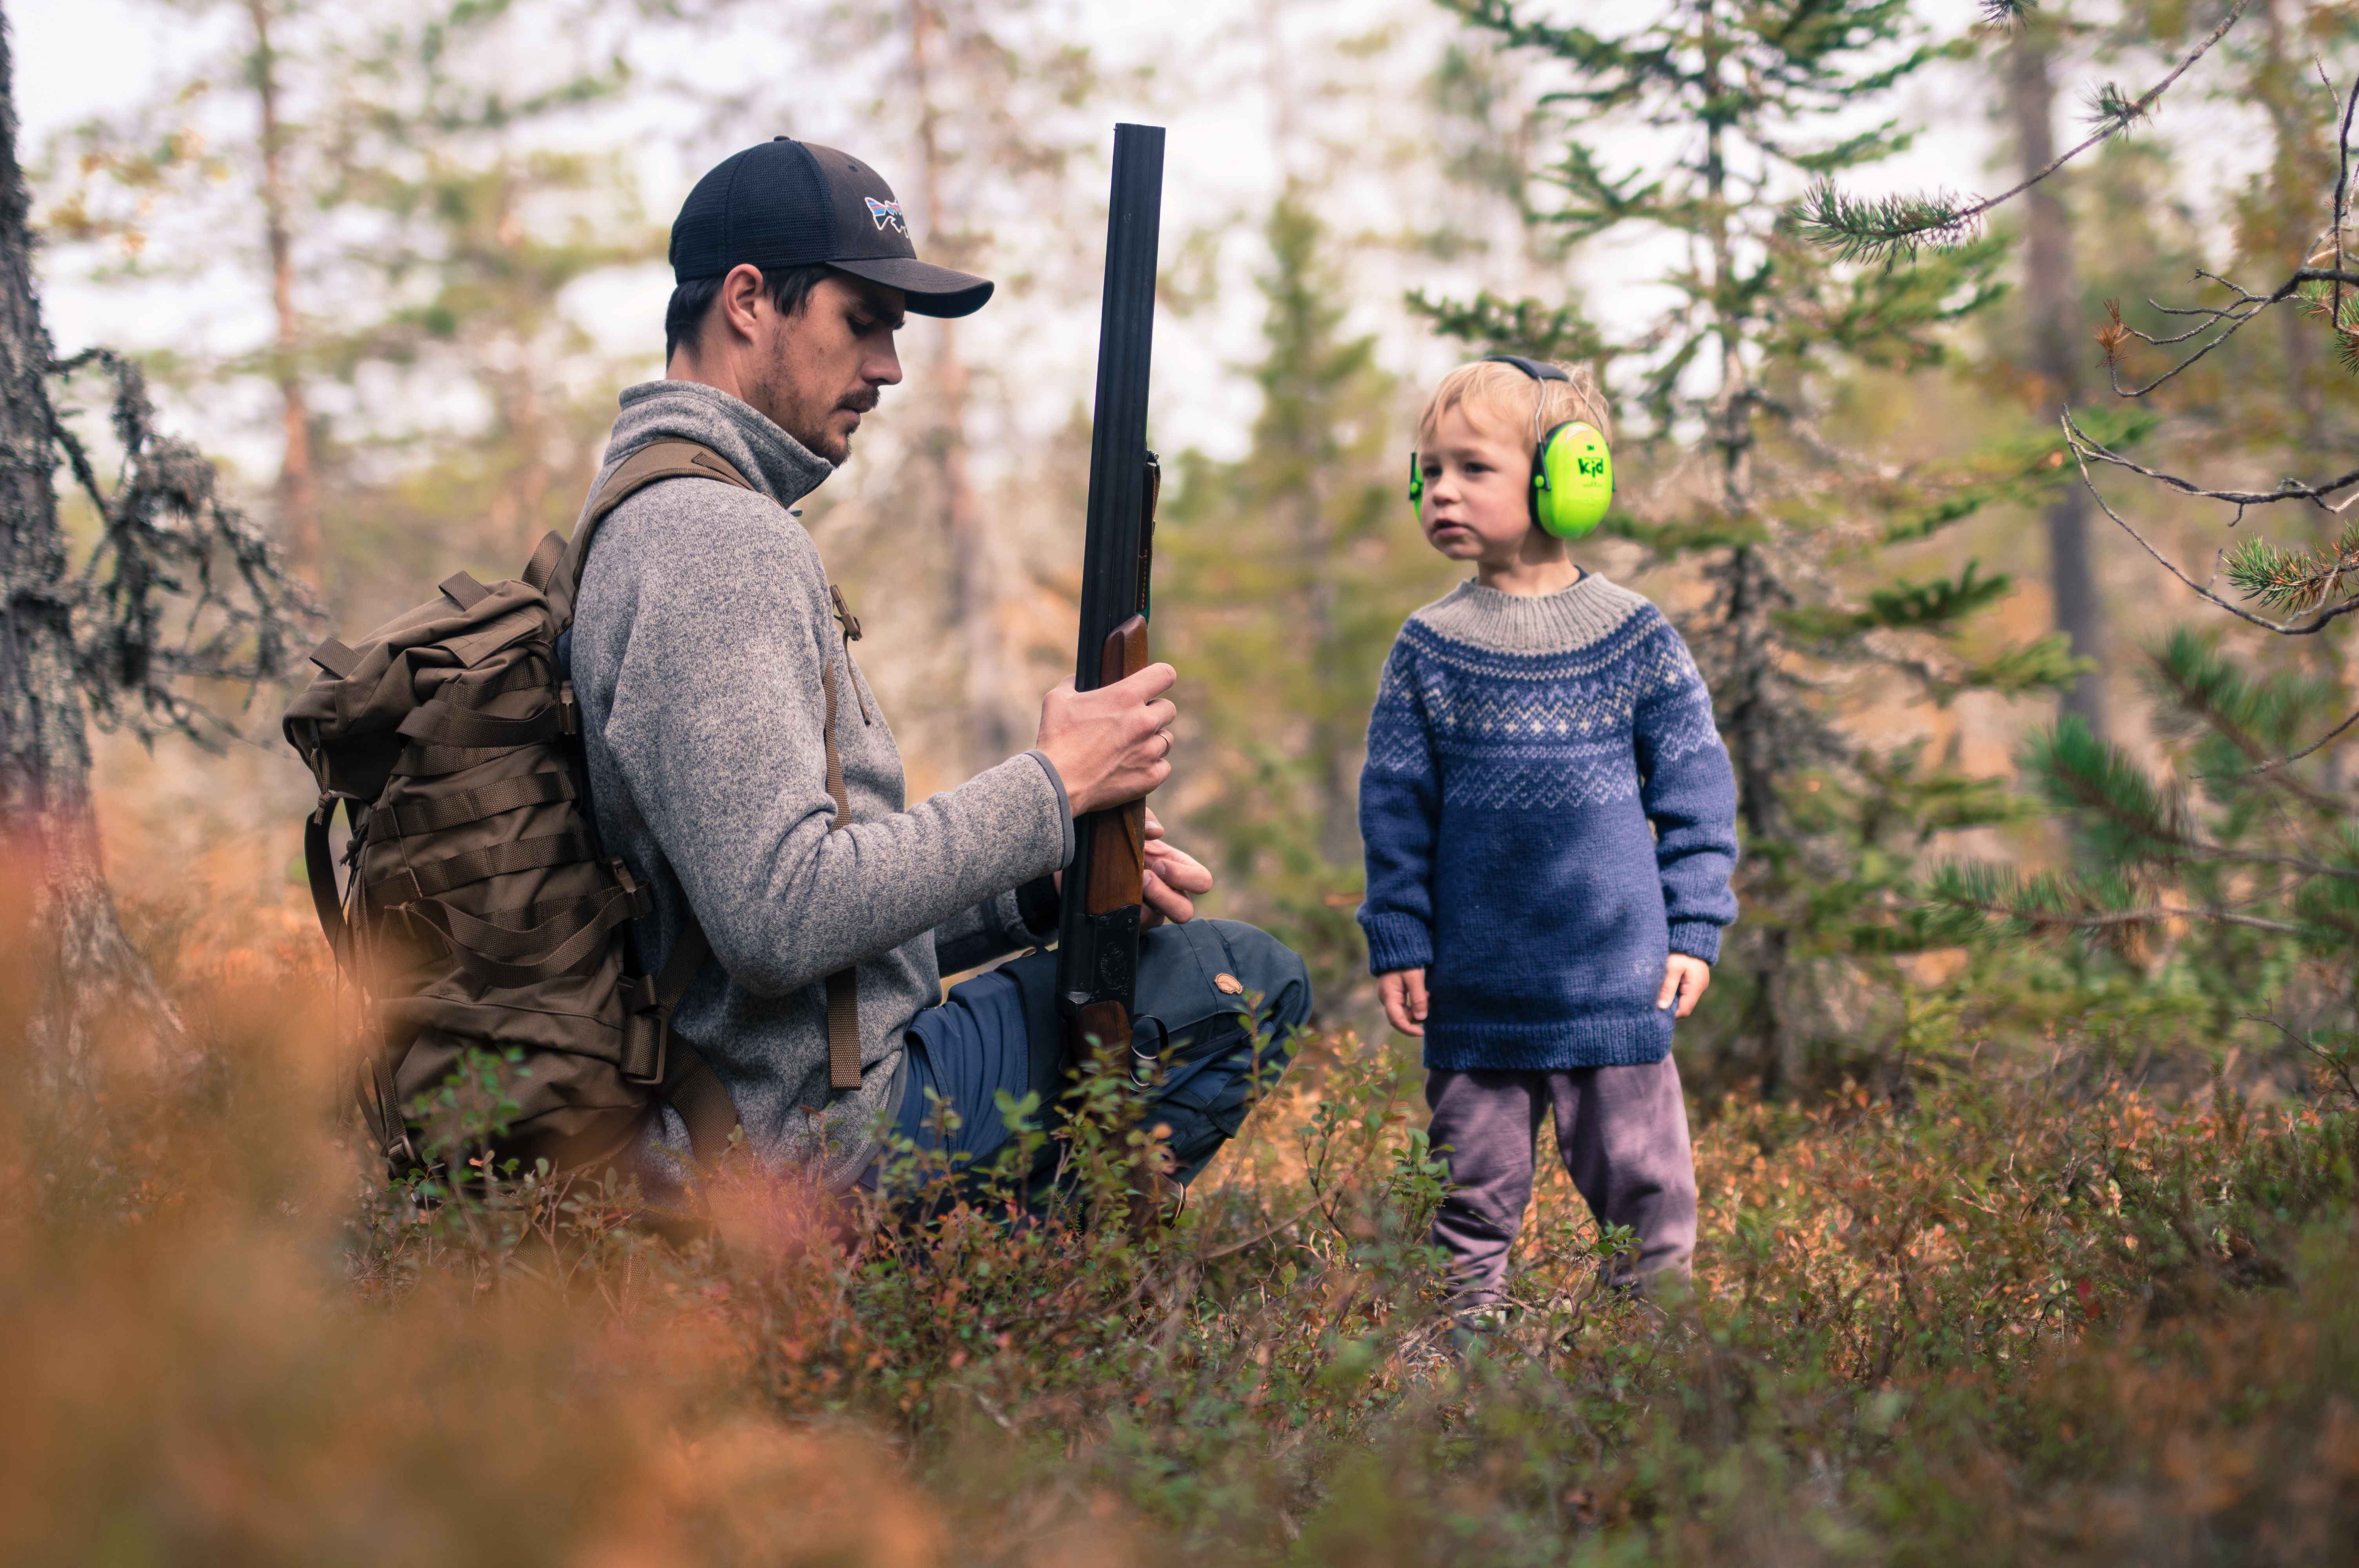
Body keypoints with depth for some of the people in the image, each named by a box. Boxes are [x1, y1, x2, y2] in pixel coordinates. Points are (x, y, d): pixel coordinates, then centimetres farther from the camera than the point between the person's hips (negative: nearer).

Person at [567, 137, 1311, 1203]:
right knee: (1246, 985, -4)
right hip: (821, 1143, -10)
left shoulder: (651, 524, 17)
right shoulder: (721, 549, -18)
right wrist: (1055, 788, -18)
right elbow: (781, 920, -28)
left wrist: (1042, 888, 6)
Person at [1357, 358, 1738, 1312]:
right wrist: (1398, 945, 3)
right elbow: (1395, 811, 8)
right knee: (1476, 1172, 8)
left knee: (1636, 1162, 3)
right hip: (1475, 983, 1)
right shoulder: (1428, 648, 4)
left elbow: (1696, 791, 5)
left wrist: (1693, 931, -1)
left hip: (1616, 975, -1)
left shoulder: (1635, 637, 1)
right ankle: (1470, 1318, 17)